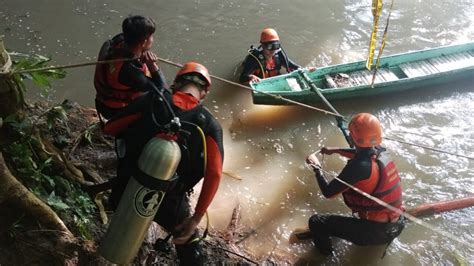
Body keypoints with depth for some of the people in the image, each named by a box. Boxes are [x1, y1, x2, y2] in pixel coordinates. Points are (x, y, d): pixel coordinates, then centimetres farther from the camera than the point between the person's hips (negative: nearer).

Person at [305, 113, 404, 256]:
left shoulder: (359, 167, -28)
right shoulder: (380, 152, -4)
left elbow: (328, 192, -18)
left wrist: (316, 167, -3)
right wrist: (336, 150, 27)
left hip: (377, 231, -8)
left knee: (316, 222, -5)